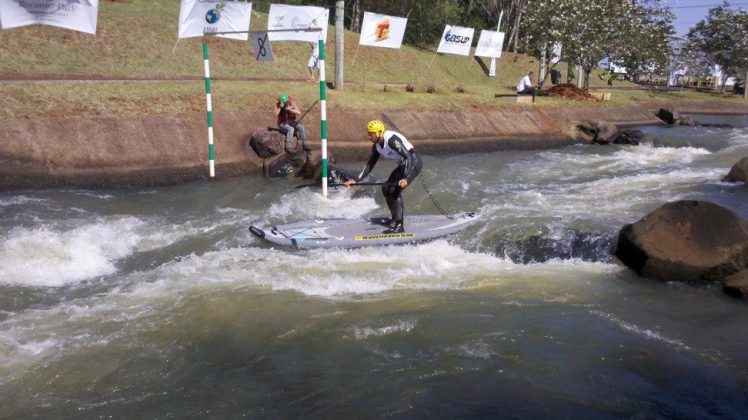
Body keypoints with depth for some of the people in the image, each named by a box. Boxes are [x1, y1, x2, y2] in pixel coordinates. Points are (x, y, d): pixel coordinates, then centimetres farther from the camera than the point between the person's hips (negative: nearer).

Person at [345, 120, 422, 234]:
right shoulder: (376, 146, 1)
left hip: (413, 162, -9)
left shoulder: (392, 140, -26)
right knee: (386, 188, 8)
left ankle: (399, 226, -18)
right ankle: (395, 218, 24)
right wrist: (356, 180, 6)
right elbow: (369, 165, 11)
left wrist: (405, 178, -41)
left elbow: (409, 157, -31)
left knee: (395, 190, -19)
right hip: (403, 165, 9)